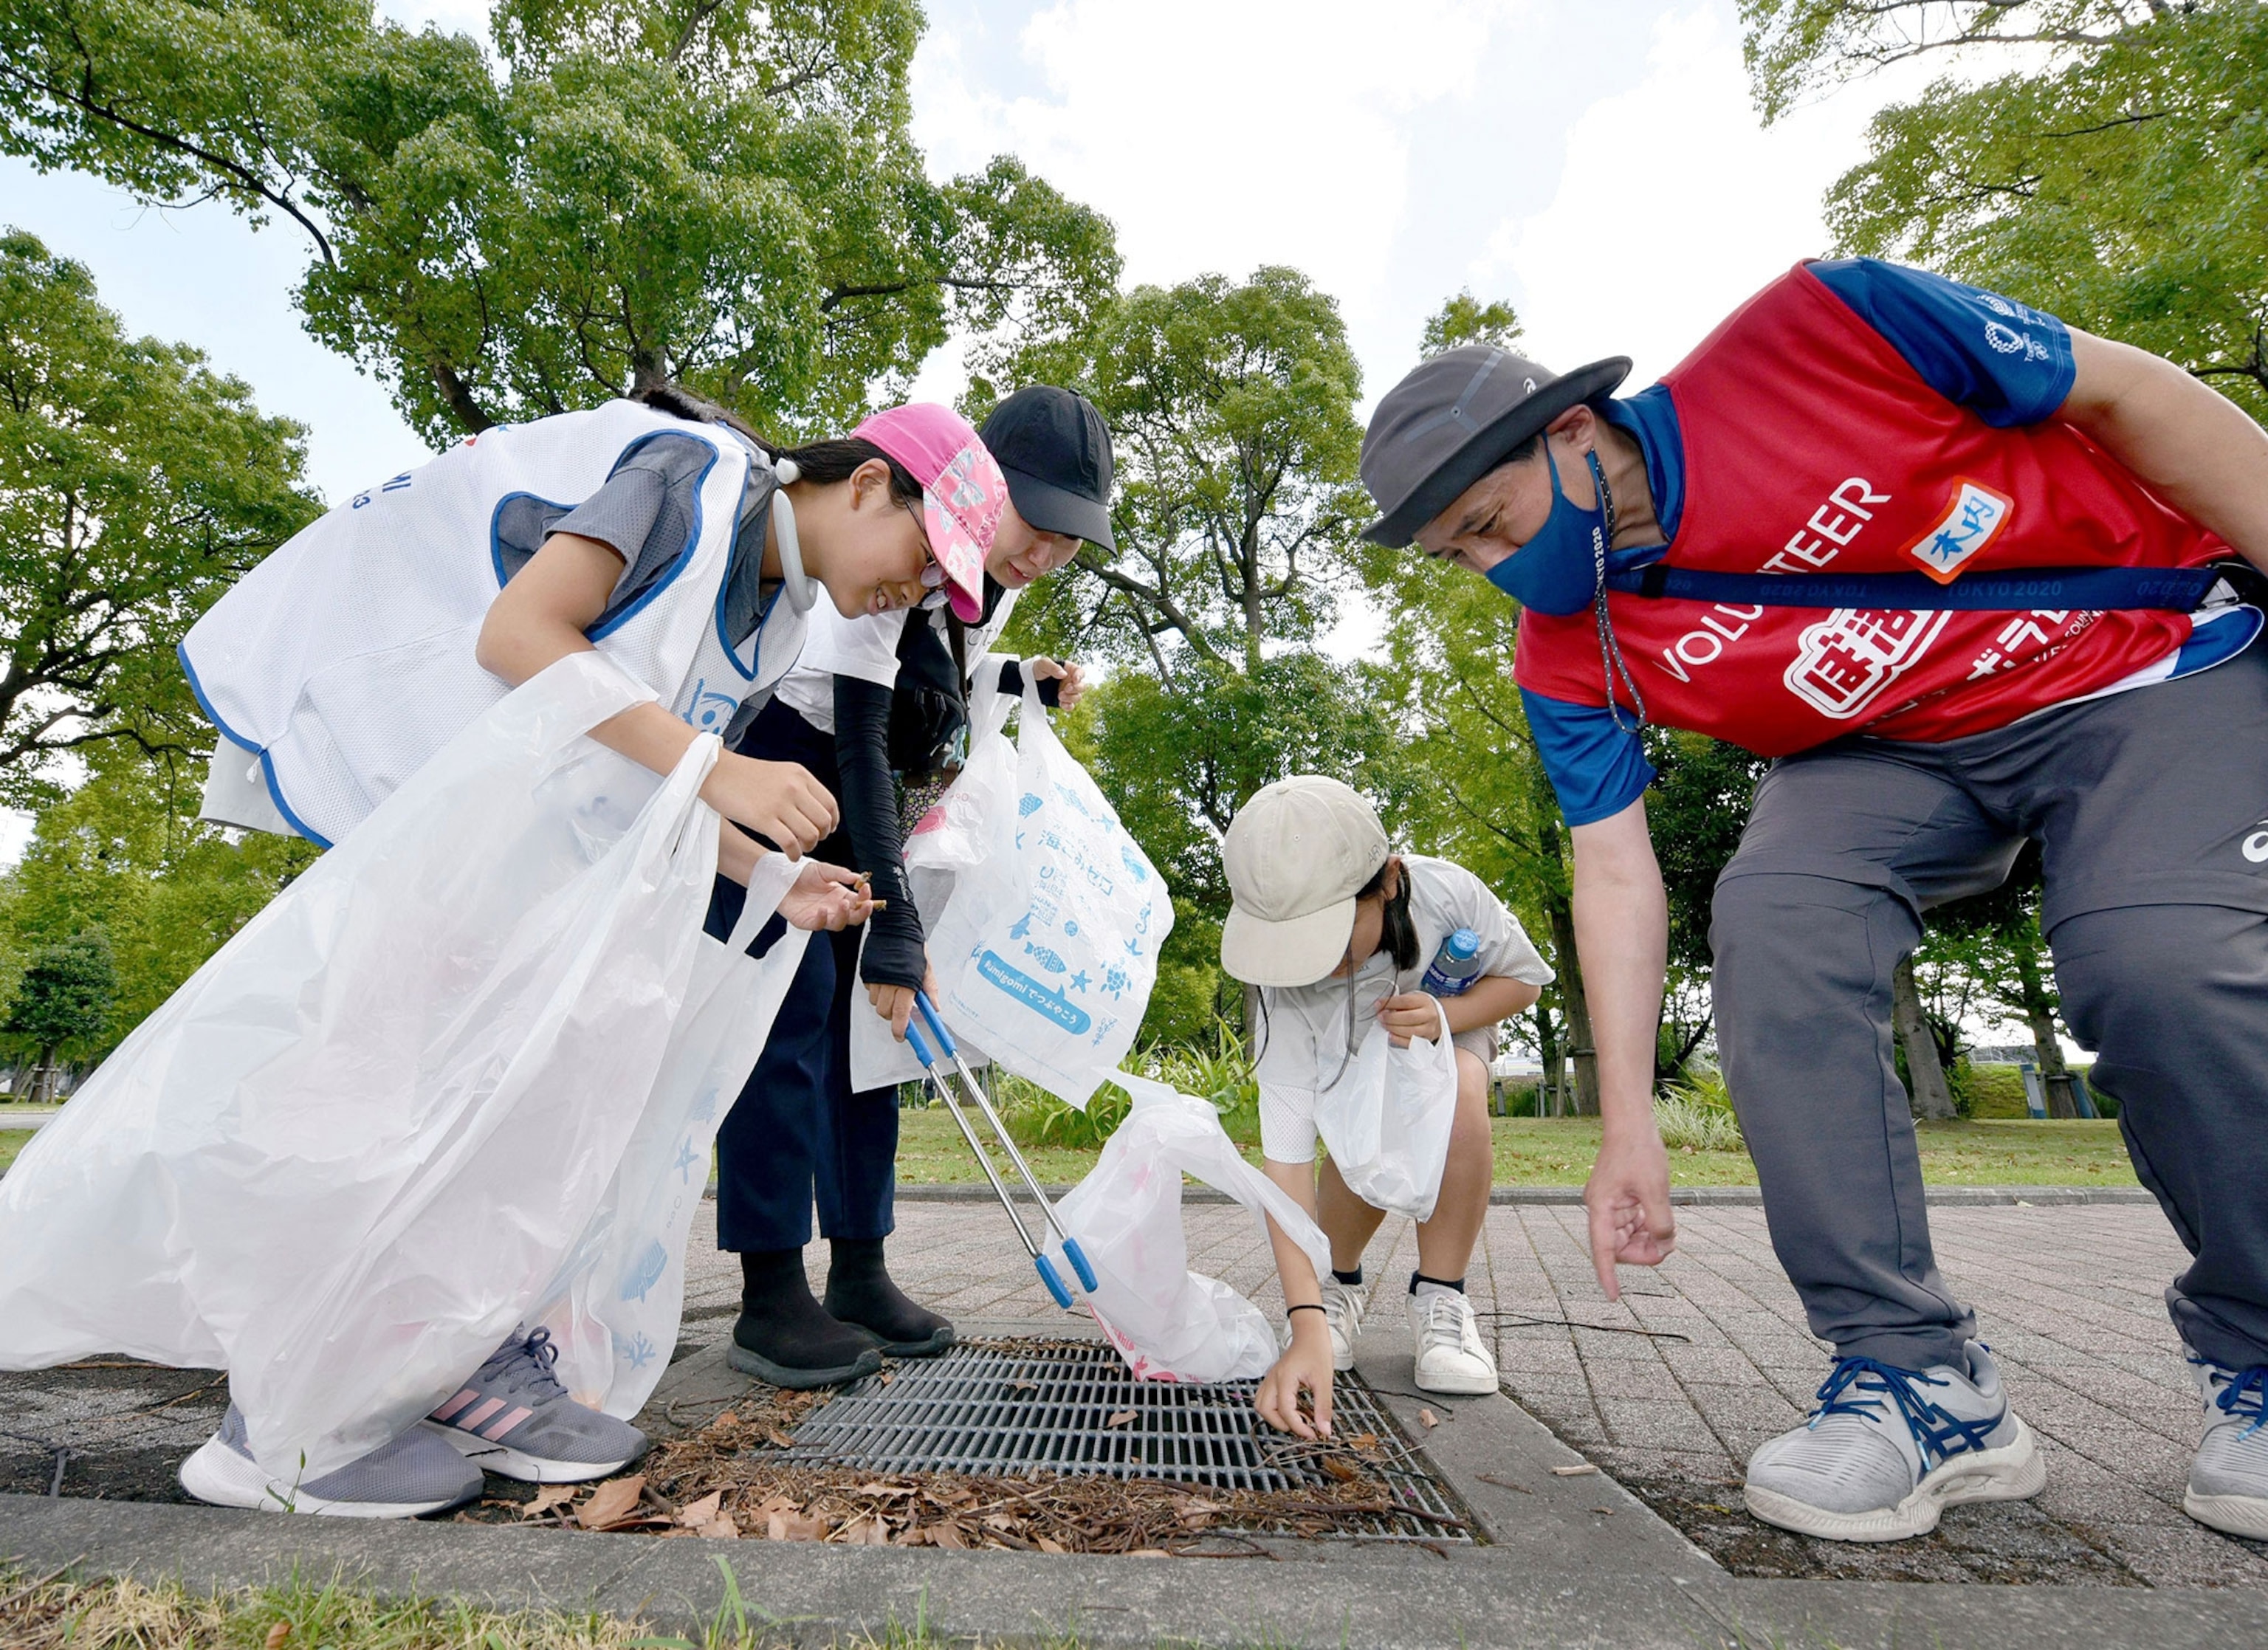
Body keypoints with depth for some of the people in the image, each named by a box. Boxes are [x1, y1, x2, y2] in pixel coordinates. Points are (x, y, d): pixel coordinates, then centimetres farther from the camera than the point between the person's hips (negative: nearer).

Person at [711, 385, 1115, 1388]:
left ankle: (859, 1272, 9)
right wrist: (895, 923, -33)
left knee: (866, 1005, 2)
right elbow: (858, 738, -31)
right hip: (771, 752, -7)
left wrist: (1024, 683, -8)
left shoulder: (1002, 576, -3)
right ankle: (771, 1298, -5)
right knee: (793, 1003, -13)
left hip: (863, 780, 7)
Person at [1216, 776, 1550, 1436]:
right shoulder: (1289, 991, -39)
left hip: (1452, 1017, 1)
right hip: (1349, 1054, 0)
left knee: (1458, 1103, -32)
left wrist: (1443, 1015, -38)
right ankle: (1339, 1289, 2)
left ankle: (1439, 1303, -11)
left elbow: (1522, 979, -16)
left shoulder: (1448, 893, -39)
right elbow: (1284, 1157, -41)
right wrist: (1306, 1328, -49)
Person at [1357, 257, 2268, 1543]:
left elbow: (2126, 392, -11)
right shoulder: (1570, 654, -11)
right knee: (1771, 926, -25)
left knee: (2160, 954, -26)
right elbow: (1615, 874, -11)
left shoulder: (1814, 333, -21)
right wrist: (1631, 1127, -14)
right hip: (1895, 752, 3)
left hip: (2157, 660, -2)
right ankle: (1922, 1378, -14)